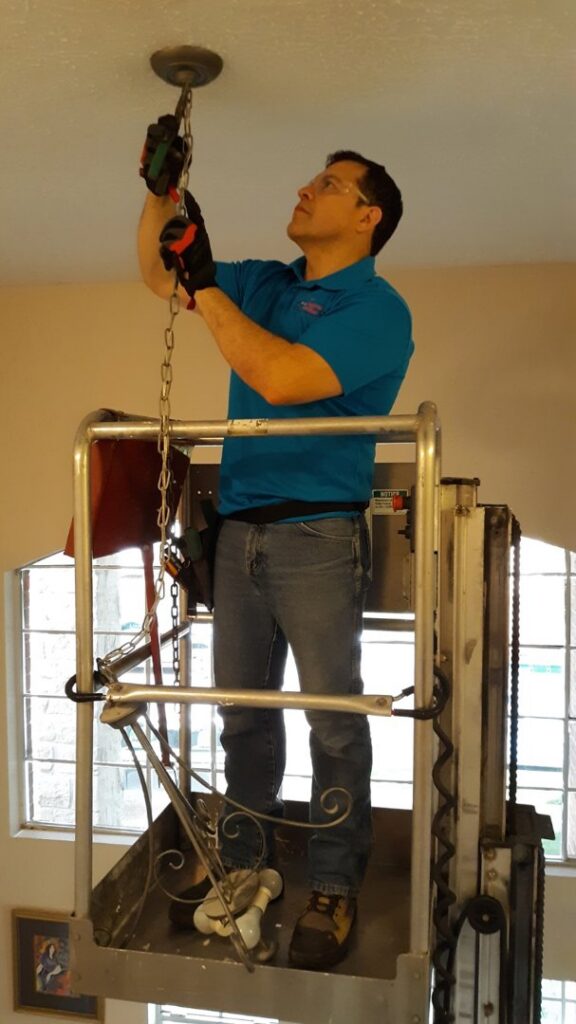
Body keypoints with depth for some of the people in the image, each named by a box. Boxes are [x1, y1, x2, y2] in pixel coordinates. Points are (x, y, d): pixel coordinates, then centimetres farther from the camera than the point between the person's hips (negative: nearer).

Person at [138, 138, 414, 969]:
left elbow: (281, 378, -21)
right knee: (242, 709, 12)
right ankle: (242, 860, 28)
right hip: (240, 526, 7)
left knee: (334, 718, 1)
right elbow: (158, 275, 24)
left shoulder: (377, 308, -6)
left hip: (318, 532, -6)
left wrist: (204, 281, -12)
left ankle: (334, 886, 17)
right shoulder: (263, 283, 15)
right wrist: (160, 191, 10)